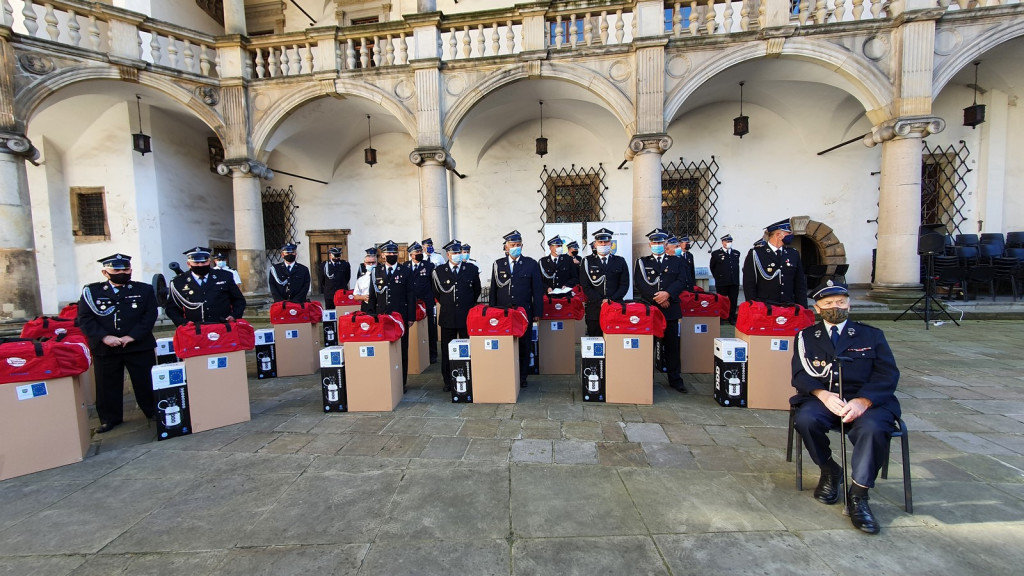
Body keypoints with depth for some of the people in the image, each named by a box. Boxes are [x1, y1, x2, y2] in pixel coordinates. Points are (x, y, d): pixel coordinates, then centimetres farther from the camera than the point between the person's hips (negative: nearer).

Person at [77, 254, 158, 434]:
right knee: (107, 385, 10)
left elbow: (150, 315, -3)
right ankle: (110, 419, 26)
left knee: (146, 382, 6)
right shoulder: (91, 291, 5)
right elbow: (84, 319, -1)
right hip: (104, 349, 1)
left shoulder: (144, 290, 5)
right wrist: (104, 337, -15)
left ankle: (154, 413, 20)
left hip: (139, 346, -1)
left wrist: (132, 336, -13)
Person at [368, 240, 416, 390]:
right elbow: (372, 296, 10)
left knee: (402, 350, 5)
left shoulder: (406, 272, 5)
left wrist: (411, 317, -2)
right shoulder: (376, 272, 9)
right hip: (381, 317, 1)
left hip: (401, 317, -1)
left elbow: (411, 296, 3)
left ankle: (402, 382, 15)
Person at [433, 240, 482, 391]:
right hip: (447, 317, 1)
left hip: (467, 316, 0)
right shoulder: (439, 271, 3)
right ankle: (448, 381, 18)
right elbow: (437, 293, 14)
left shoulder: (472, 269, 3)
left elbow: (477, 290, 14)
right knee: (447, 350, 7)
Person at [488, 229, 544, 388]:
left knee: (523, 345, 5)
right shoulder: (498, 264, 8)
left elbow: (537, 290, 2)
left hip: (524, 313, -1)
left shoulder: (531, 264, 3)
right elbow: (493, 289, 10)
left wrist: (537, 313, -3)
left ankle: (522, 377, 17)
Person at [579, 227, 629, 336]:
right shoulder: (587, 262, 8)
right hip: (594, 310, -1)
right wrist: (601, 302, -9)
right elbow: (585, 286, 1)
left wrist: (611, 300, -8)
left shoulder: (620, 261, 12)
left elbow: (624, 285, 6)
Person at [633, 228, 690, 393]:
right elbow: (639, 283, -5)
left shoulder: (676, 262, 13)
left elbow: (682, 281, 0)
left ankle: (675, 379, 18)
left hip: (670, 310, 2)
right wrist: (656, 298, -14)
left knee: (672, 345, 7)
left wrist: (667, 294, -16)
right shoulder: (642, 262, 7)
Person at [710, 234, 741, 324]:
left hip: (734, 282, 3)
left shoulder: (736, 253, 11)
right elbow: (712, 267, 10)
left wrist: (736, 278, 17)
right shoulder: (716, 254, 0)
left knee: (733, 302, 6)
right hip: (722, 283, -3)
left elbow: (737, 266, 21)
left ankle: (732, 318, 16)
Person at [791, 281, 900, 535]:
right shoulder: (806, 337, 14)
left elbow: (888, 375, 2)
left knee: (874, 428, -33)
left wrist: (863, 400, -17)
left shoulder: (871, 335, 15)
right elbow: (800, 375, 3)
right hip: (822, 399, 0)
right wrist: (823, 394, -19)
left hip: (867, 400, 0)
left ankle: (858, 497, -17)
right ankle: (830, 471, -1)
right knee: (805, 419, -31)